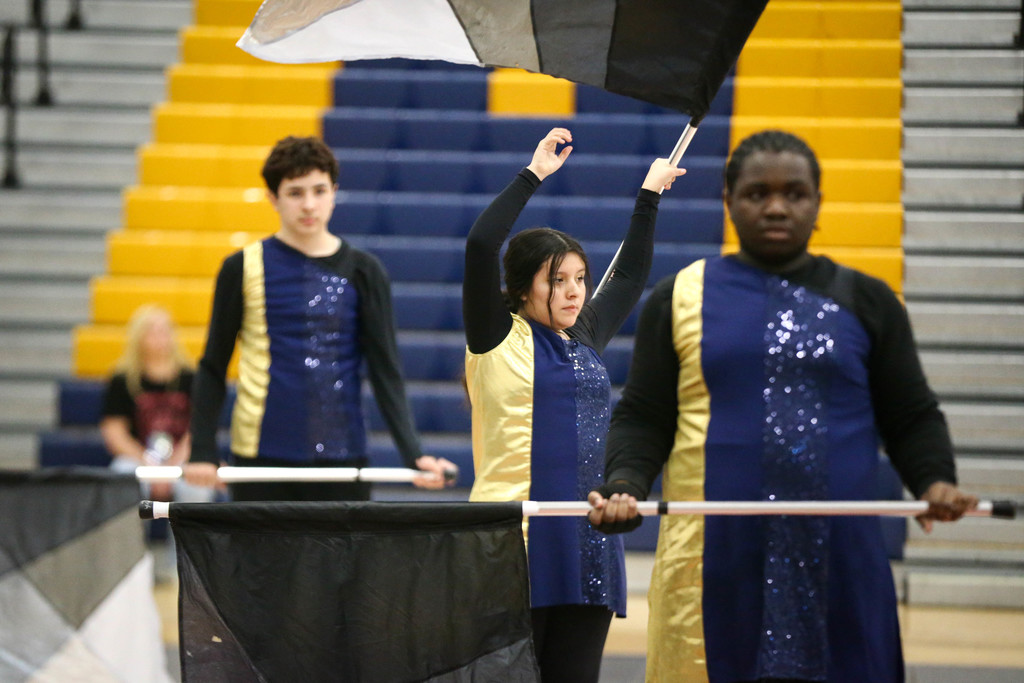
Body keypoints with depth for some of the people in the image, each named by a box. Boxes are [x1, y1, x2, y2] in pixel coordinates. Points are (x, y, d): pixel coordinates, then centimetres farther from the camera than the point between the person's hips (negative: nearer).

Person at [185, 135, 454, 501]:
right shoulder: (243, 268, 2)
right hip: (261, 457, -1)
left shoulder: (363, 272, 5)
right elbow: (213, 368, 7)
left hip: (341, 456, 1)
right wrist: (202, 452, -1)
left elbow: (386, 372, 3)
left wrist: (413, 454, -8)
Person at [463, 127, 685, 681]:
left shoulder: (585, 340, 16)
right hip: (517, 535, -6)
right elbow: (480, 245, -14)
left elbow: (630, 275, 31)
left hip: (585, 532, 7)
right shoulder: (500, 339, -2)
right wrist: (534, 175, -11)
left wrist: (649, 196, 32)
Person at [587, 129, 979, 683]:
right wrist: (624, 485, -11)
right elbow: (643, 418, 7)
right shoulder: (678, 298, 10)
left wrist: (934, 481, -8)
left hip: (839, 558, 1)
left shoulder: (867, 302, 12)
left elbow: (911, 418, 12)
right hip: (714, 559, -1)